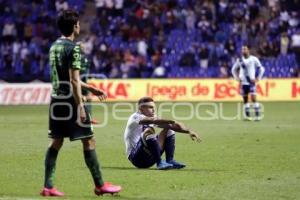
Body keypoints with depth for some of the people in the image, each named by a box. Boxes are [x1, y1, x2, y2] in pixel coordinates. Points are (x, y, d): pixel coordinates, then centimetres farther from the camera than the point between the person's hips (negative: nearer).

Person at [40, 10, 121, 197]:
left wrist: (90, 88, 27)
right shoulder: (73, 48, -14)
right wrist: (81, 107, -17)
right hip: (70, 100, -8)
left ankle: (48, 186, 6)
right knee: (89, 141, 0)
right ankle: (100, 185, 4)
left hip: (56, 100, 8)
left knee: (56, 142, 9)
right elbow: (74, 80, -18)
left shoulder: (54, 47, 12)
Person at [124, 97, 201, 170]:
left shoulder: (152, 118, 11)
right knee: (149, 131, -30)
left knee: (168, 130, 7)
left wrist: (188, 131, -11)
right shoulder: (135, 117, -11)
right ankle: (160, 163, -27)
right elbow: (153, 121, -29)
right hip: (136, 157, -8)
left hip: (150, 157, 8)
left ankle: (170, 161, -7)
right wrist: (173, 121, -36)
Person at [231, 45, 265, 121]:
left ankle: (258, 115, -11)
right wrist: (237, 78, 8)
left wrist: (258, 78, -3)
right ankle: (247, 116, 11)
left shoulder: (253, 59, -3)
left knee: (253, 98, -13)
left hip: (251, 82, -4)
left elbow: (261, 69, 3)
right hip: (243, 82, 4)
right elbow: (234, 69, 20)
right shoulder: (239, 60, 6)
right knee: (245, 99, 5)